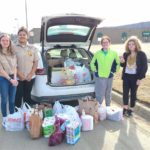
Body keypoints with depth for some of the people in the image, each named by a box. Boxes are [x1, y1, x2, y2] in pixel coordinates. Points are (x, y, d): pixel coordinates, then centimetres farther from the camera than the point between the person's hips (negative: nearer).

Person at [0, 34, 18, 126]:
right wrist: (10, 79, -16)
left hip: (13, 78, 4)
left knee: (12, 100, 13)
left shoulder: (13, 53, 6)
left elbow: (15, 67, 5)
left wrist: (14, 78, -8)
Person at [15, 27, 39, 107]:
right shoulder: (14, 48, -3)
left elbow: (36, 62, 5)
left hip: (30, 77, 3)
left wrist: (31, 74, -5)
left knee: (27, 96, 15)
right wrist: (19, 74, -13)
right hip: (18, 78, -2)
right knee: (18, 97, 2)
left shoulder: (32, 48, 5)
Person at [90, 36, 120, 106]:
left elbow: (118, 63, 10)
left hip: (109, 77, 2)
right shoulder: (97, 53, 1)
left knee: (108, 94, 15)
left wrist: (114, 70, 3)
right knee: (99, 95, -4)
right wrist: (95, 70, 3)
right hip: (99, 77, -1)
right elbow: (92, 63, 11)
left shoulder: (114, 53, 1)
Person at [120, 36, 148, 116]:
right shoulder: (126, 54, 4)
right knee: (125, 92, 5)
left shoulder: (141, 54, -8)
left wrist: (140, 78, -14)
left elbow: (144, 67, -9)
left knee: (133, 93, 7)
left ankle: (131, 109, 19)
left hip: (135, 77, -4)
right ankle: (125, 108, 18)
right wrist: (122, 62, -10)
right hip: (126, 76, 4)